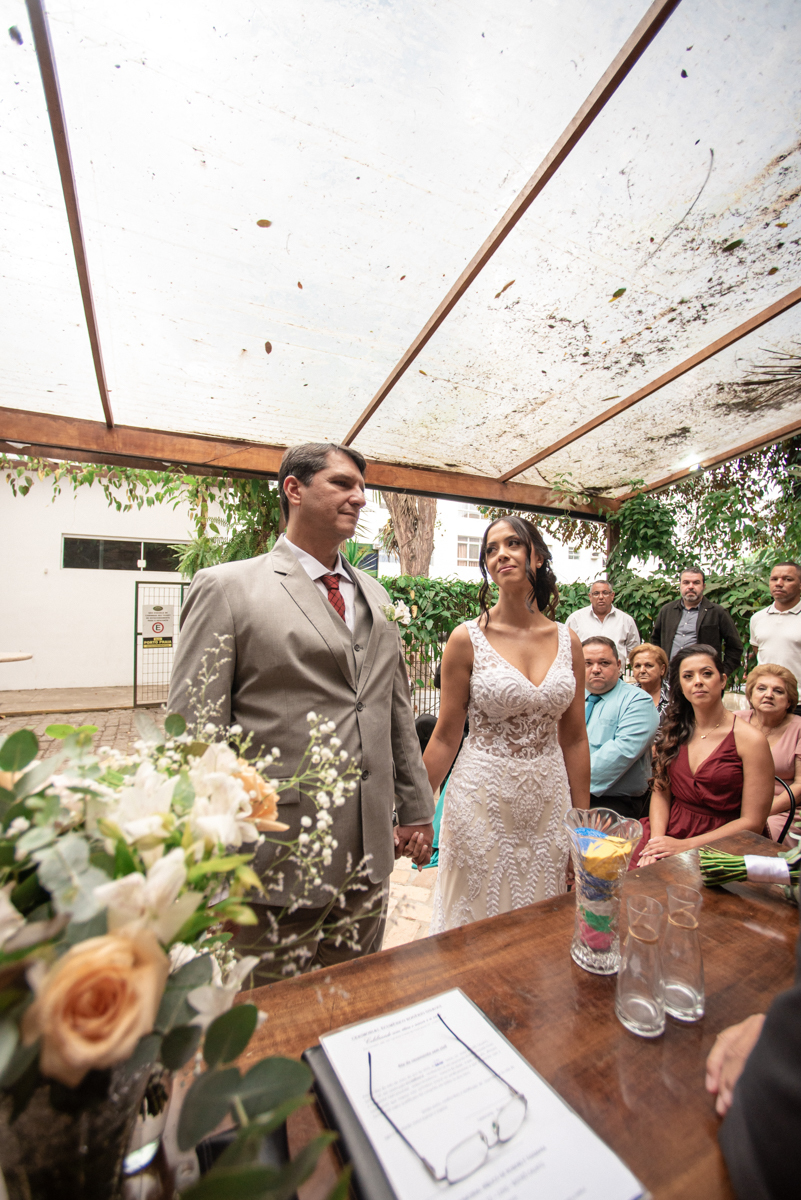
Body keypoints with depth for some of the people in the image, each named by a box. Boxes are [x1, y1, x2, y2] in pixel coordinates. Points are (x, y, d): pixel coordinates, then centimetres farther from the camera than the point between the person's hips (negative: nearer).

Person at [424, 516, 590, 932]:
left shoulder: (567, 641, 0)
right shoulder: (467, 639, -10)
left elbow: (574, 738, 6)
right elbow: (446, 736, -5)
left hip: (548, 800, 3)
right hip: (483, 801, -3)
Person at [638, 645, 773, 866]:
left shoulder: (750, 740, -8)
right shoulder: (674, 731, 6)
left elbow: (752, 823, -8)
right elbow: (661, 792, 7)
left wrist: (685, 845, -14)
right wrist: (656, 841, -11)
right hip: (669, 833, 4)